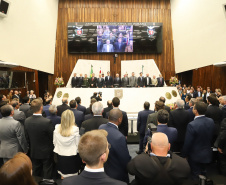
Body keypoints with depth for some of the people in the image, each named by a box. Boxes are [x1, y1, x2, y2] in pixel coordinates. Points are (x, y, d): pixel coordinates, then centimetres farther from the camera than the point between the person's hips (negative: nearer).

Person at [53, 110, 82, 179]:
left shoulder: (57, 128, -8)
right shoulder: (75, 129, -19)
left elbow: (54, 142, 4)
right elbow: (77, 144, -10)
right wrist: (76, 151, 10)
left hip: (60, 155, 4)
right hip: (72, 156, -3)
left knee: (63, 176, 20)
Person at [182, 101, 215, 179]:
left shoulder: (192, 125, -31)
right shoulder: (211, 121, -11)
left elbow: (187, 143, -22)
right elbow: (211, 137, 4)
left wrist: (184, 155, -6)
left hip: (195, 156, -6)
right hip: (207, 154, 6)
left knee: (196, 177, 14)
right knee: (203, 174, 26)